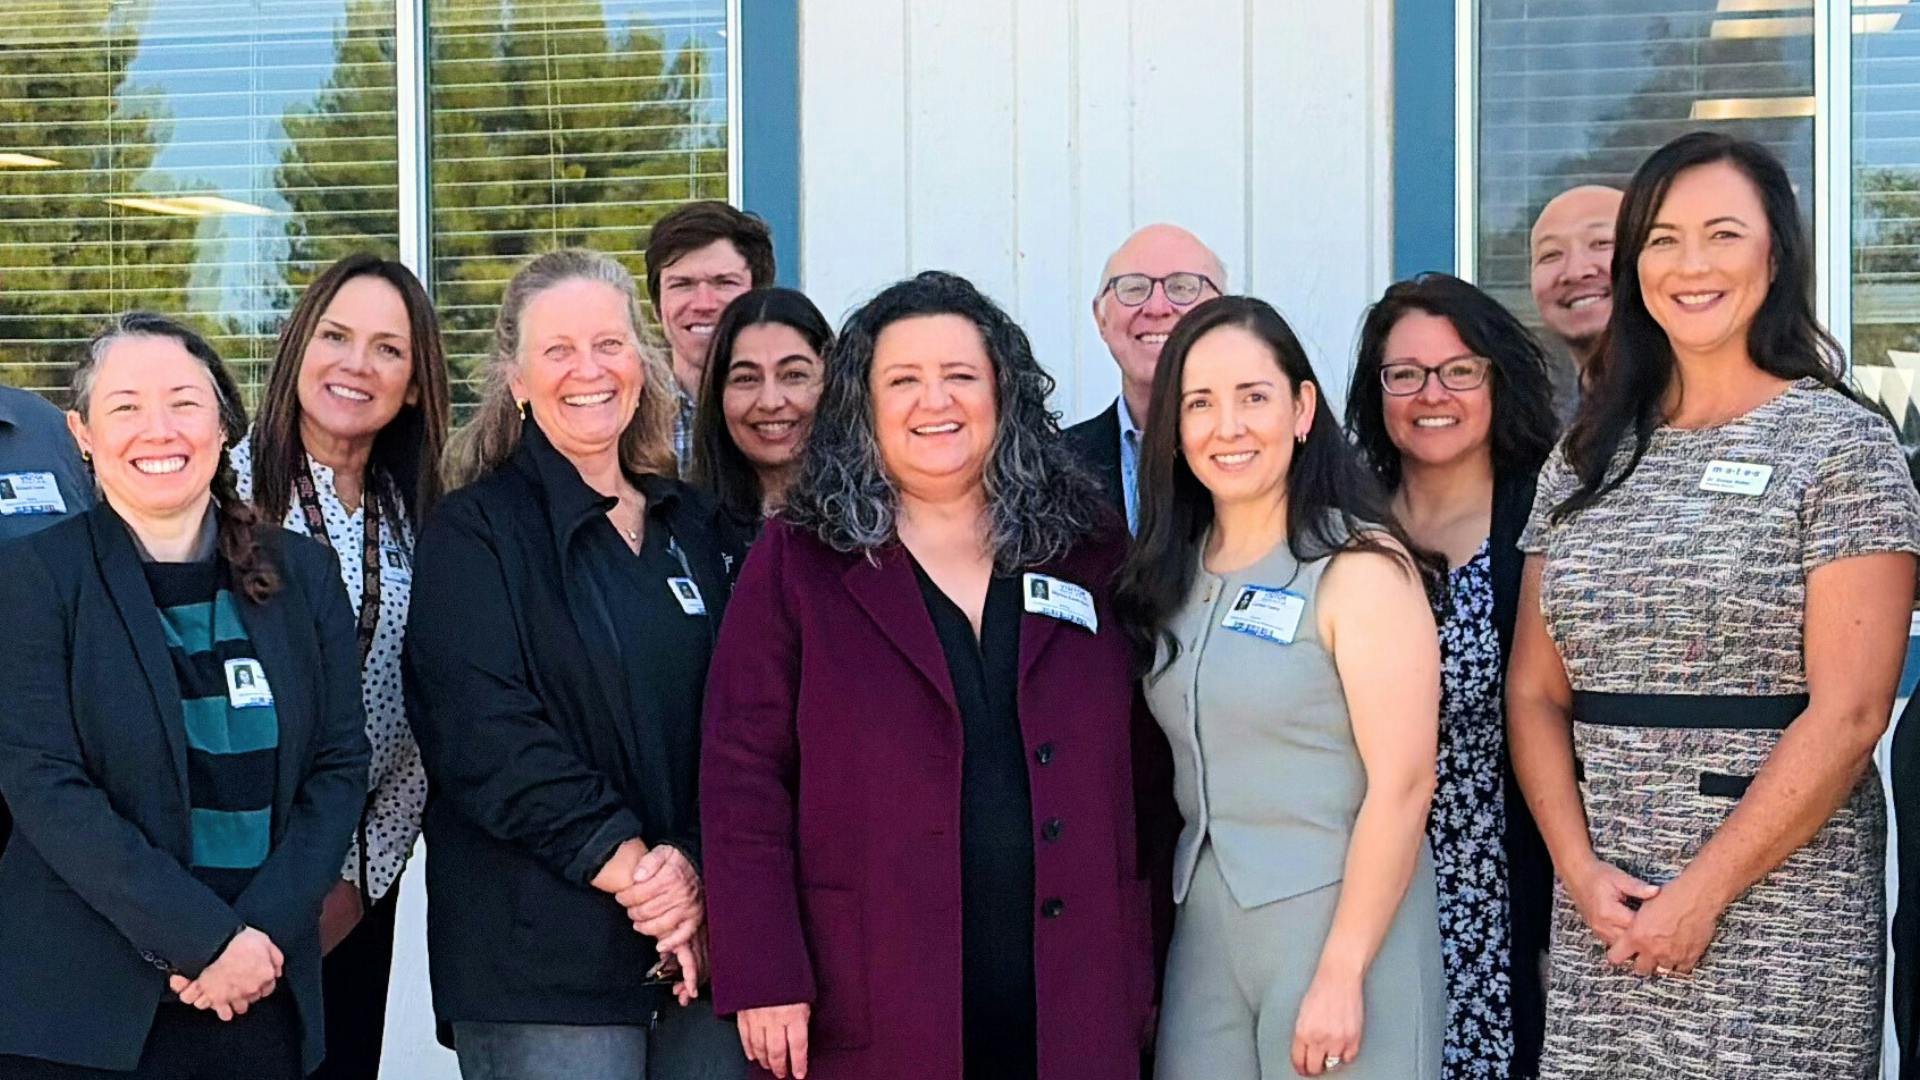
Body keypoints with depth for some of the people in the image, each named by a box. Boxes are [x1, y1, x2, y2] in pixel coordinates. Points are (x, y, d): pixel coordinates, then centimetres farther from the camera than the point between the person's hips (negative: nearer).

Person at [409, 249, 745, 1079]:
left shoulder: (697, 529, 13)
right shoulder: (472, 533, -1)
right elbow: (482, 732, -12)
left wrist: (694, 867, -9)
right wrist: (625, 862, -18)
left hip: (702, 945, 4)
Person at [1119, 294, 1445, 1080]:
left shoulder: (1360, 565, -12)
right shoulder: (1174, 570, 7)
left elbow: (1402, 786, -16)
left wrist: (1341, 973, -18)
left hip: (1340, 918, -5)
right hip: (1205, 924, 6)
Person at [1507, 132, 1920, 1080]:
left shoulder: (1843, 447, -5)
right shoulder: (1586, 458, 9)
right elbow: (1534, 693, 7)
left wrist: (1705, 892, -14)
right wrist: (1583, 872, -6)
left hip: (1777, 907, -4)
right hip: (1601, 912, 4)